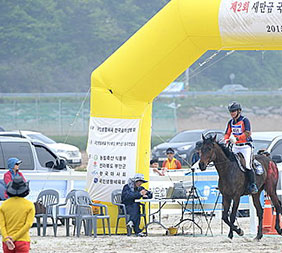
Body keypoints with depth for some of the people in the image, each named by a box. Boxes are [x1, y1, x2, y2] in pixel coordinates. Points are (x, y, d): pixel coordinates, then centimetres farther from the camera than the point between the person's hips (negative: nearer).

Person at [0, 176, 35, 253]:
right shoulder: (29, 205, -3)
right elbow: (28, 224, -11)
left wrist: (6, 239, -16)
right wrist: (14, 238, -13)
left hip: (7, 242, 2)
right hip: (22, 241, -2)